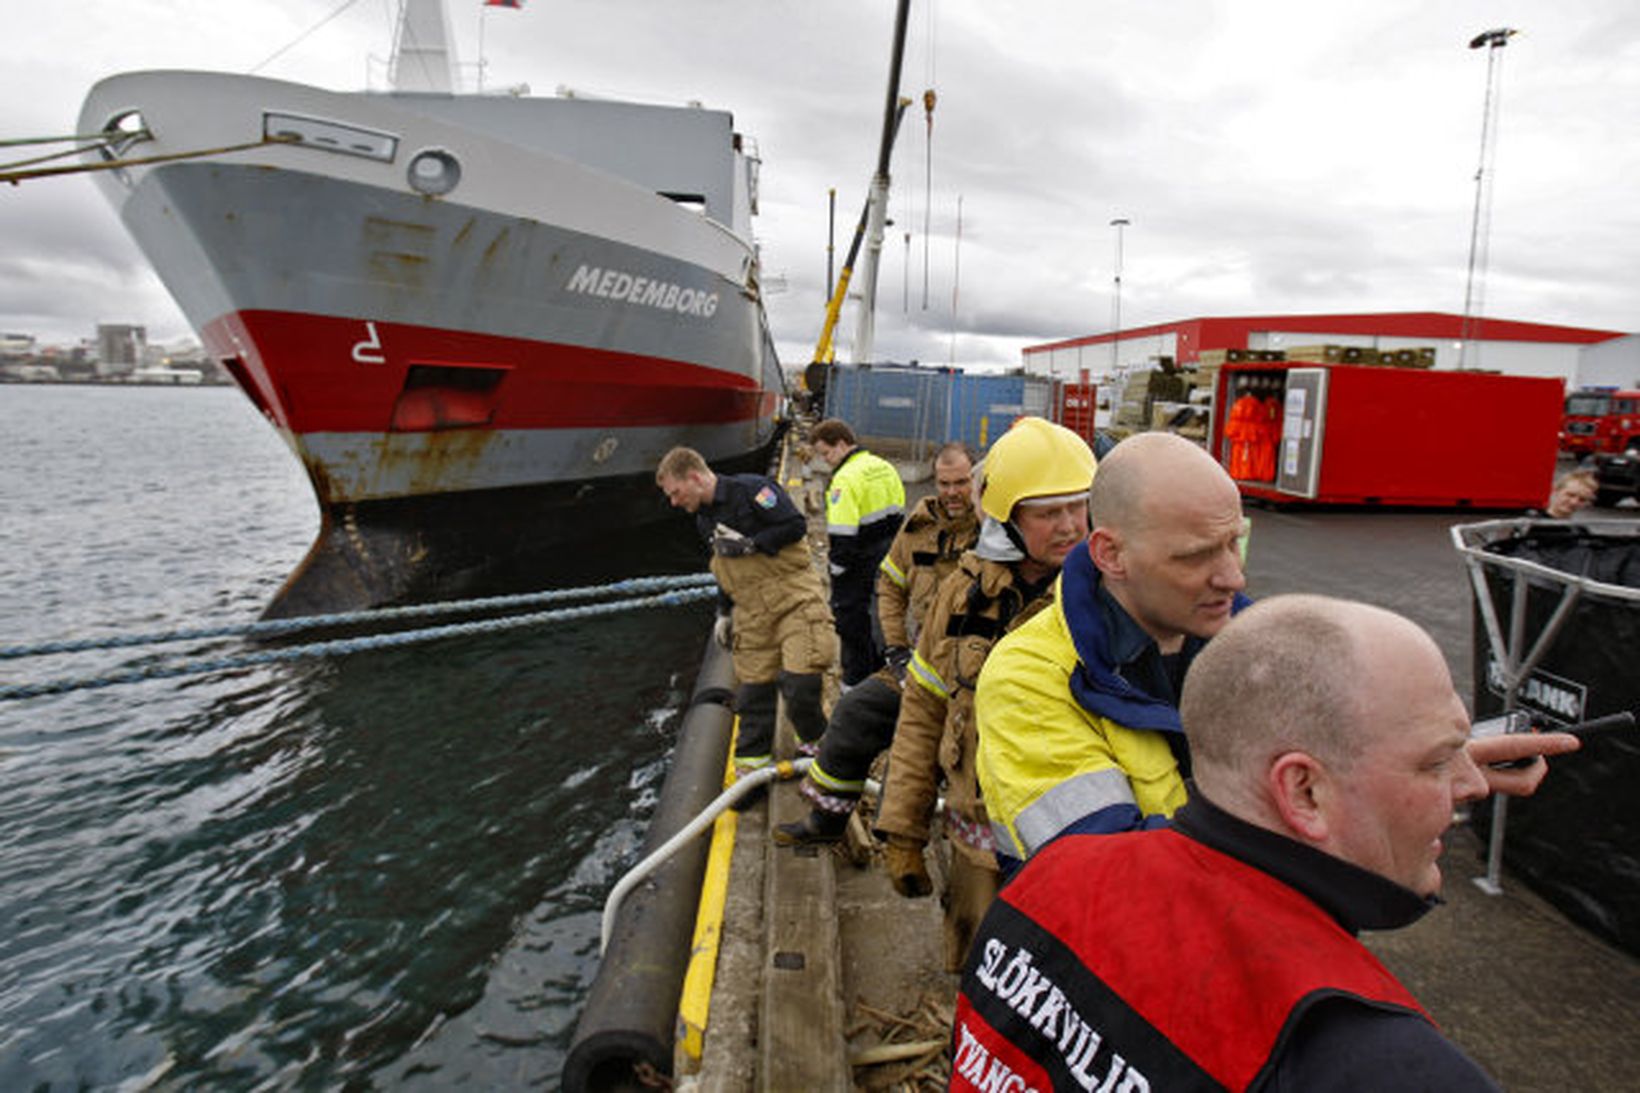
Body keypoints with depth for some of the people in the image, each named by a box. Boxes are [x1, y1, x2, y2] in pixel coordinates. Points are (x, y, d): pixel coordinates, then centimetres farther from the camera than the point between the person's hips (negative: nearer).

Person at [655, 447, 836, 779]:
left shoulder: (752, 490, -11)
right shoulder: (704, 520, 13)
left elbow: (797, 525, -17)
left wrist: (750, 544, -18)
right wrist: (724, 613, 23)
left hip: (793, 600, -7)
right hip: (752, 614, 7)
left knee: (800, 684, -13)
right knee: (753, 695, 6)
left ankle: (818, 749, 14)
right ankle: (751, 771, 18)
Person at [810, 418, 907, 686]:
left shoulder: (846, 478, -21)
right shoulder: (884, 467, 6)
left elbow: (843, 533, -25)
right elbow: (899, 512, 15)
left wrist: (837, 568, -15)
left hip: (859, 563, -9)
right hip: (886, 560, 9)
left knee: (850, 616, 5)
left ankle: (856, 679, 15)